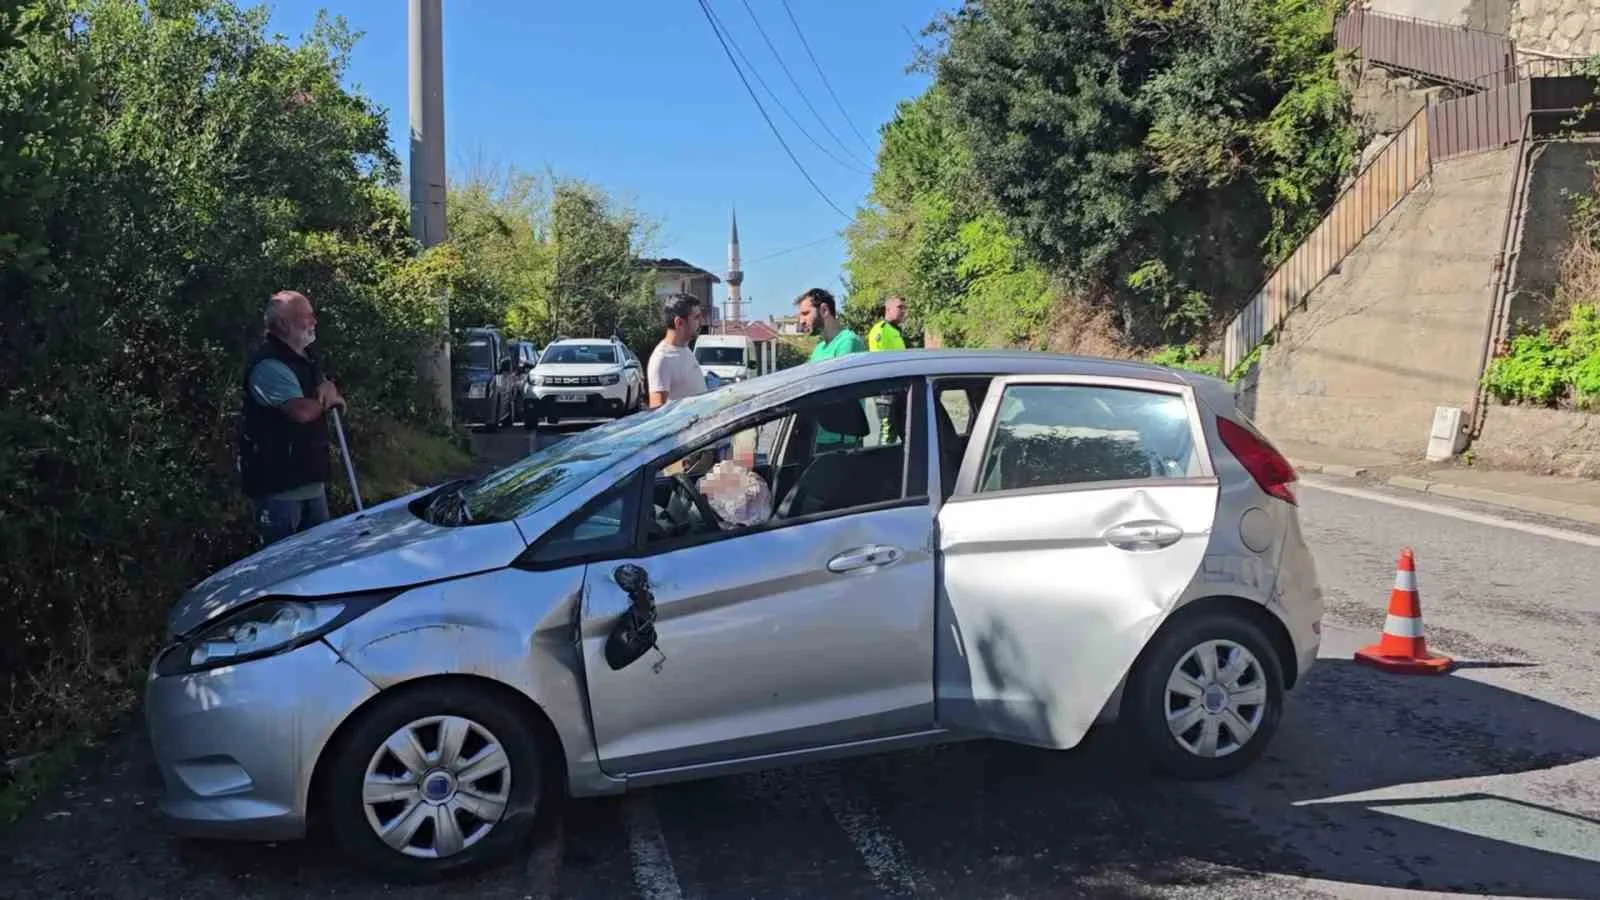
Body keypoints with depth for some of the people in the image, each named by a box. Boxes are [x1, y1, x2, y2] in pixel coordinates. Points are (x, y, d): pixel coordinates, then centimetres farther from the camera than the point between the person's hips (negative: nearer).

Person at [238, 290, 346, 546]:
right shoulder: (269, 365, -18)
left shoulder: (304, 359, 13)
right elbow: (302, 411, -29)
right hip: (277, 485, -9)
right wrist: (327, 399, -7)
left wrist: (329, 389, -4)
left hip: (310, 479, 9)